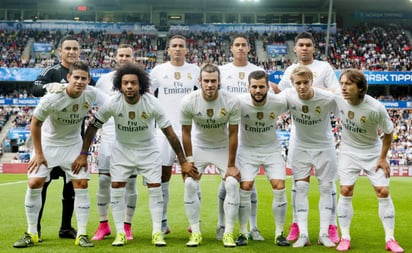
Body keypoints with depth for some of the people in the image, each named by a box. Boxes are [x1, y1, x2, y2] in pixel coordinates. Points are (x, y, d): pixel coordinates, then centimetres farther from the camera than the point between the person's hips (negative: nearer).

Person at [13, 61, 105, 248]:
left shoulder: (92, 94, -20)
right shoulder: (52, 98, -27)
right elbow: (35, 124, -14)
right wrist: (38, 153, -11)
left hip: (73, 144, 2)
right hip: (48, 143, -2)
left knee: (81, 184, -8)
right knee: (34, 184, -8)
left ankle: (81, 235, 1)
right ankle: (31, 234, 7)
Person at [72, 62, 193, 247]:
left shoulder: (152, 104, -24)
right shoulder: (113, 104, -22)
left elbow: (170, 133, -19)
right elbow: (93, 127, -9)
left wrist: (183, 161, -17)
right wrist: (83, 155, -9)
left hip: (148, 149, -1)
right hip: (122, 149, 1)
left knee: (155, 188, -5)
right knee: (116, 187, -5)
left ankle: (157, 233, 6)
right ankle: (120, 233, 7)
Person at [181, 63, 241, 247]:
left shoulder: (231, 102, -23)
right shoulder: (189, 101, -22)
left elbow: (233, 134, -14)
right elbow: (186, 132, -10)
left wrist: (231, 165, -11)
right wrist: (189, 161, -9)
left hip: (223, 148, 0)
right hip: (198, 147, 1)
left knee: (232, 184, -14)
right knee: (190, 184, -13)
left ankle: (228, 234, -1)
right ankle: (195, 233, 1)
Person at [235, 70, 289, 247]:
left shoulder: (279, 102, -19)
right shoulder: (240, 103, -23)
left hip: (272, 149, 1)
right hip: (247, 149, -1)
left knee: (279, 187, -8)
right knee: (245, 188, -9)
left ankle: (279, 234, 7)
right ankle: (243, 233, 7)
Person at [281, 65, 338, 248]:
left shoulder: (328, 98, -26)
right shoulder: (287, 96, -22)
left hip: (324, 146, -1)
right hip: (299, 146, 1)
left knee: (326, 188, 3)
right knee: (301, 188, -2)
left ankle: (324, 234, 12)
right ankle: (303, 235, 4)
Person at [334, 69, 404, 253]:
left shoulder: (376, 108, -28)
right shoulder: (338, 99, -20)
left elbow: (388, 132, -11)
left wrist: (383, 157, -8)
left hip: (372, 153, -2)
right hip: (348, 151, 2)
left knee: (383, 192, -3)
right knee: (346, 192, -5)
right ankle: (345, 238, 5)